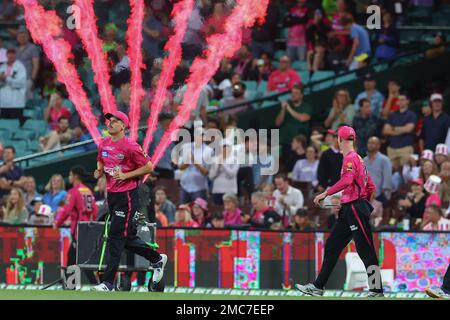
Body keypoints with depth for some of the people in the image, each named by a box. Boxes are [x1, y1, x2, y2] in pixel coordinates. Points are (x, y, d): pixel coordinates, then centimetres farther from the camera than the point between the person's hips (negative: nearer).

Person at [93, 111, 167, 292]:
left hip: (126, 196, -8)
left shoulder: (130, 146, -14)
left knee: (115, 237, -12)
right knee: (127, 238, 14)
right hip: (111, 194, 8)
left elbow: (148, 167, -11)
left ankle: (108, 283, -12)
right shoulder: (103, 145, 7)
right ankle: (156, 259, 36)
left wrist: (126, 175, -18)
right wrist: (99, 171, 4)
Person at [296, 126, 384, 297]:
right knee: (332, 245, 12)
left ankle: (377, 291, -6)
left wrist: (326, 193, -28)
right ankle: (318, 287, 15)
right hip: (348, 211, 10)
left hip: (355, 210, -10)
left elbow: (347, 180, -29)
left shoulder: (350, 158, -11)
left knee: (365, 251, -8)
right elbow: (371, 187, 22)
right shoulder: (358, 159, 19)